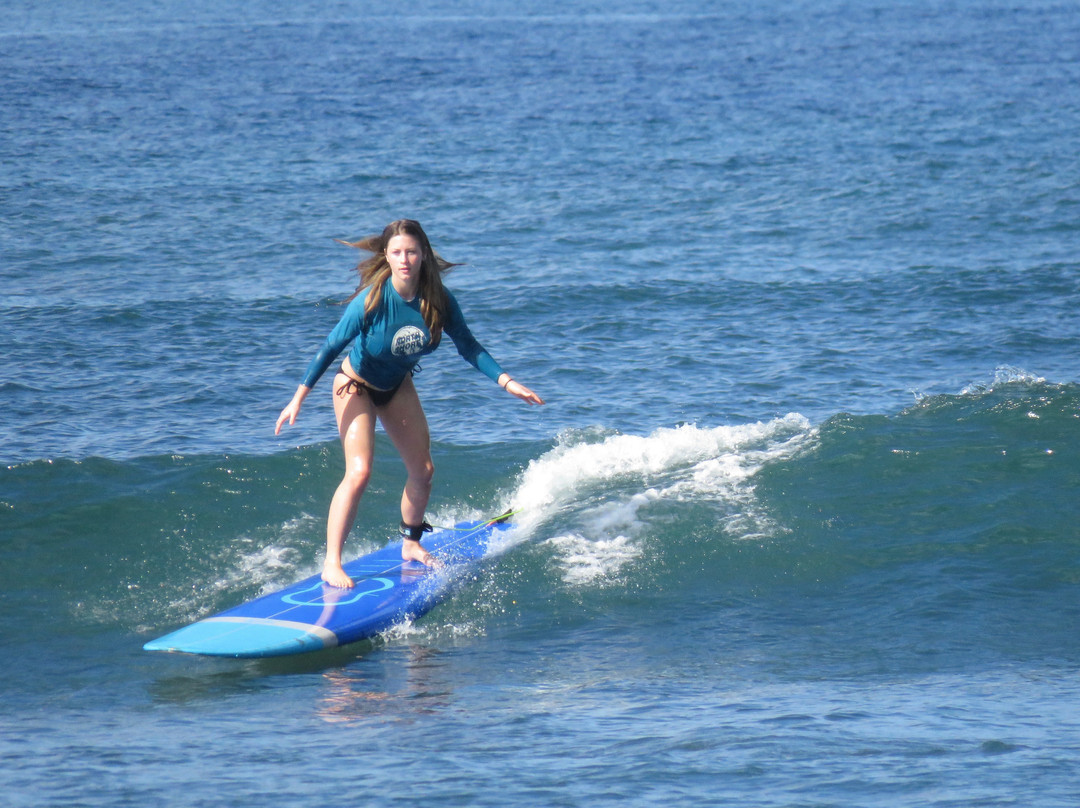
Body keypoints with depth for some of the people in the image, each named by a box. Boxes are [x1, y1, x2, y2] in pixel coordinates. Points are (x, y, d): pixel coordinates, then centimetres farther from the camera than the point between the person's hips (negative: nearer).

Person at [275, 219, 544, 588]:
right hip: (356, 386, -5)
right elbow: (331, 347, -24)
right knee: (359, 472, -20)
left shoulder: (439, 301, -19)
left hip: (397, 387, 5)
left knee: (422, 470, 10)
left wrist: (506, 381, -13)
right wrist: (298, 398, -23)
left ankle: (411, 543, 35)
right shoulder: (372, 301, -32)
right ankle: (331, 564, -17)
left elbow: (468, 346, -5)